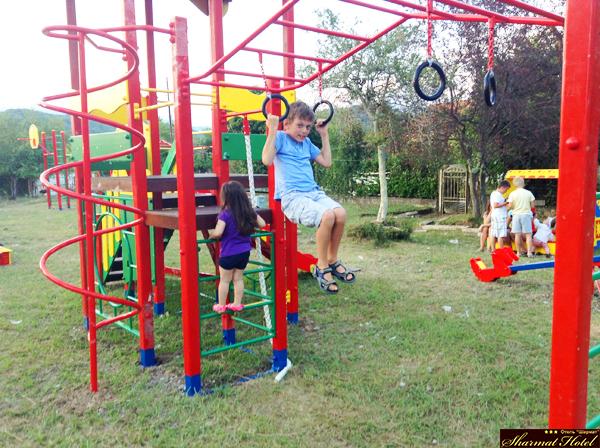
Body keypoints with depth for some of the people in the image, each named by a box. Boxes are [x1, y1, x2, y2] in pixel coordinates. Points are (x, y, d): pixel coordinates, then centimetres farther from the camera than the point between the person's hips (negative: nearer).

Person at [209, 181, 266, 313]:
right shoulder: (249, 212, -2)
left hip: (229, 253, -5)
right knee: (238, 278, 17)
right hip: (244, 252, 5)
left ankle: (221, 306, 20)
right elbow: (262, 224, 8)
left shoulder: (225, 214, -18)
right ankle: (237, 304, 24)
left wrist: (211, 233, -6)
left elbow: (218, 233, -27)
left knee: (224, 280, 10)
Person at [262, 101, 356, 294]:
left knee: (340, 213, -23)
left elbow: (326, 162, 23)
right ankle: (322, 267, -12)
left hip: (314, 192, 6)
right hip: (291, 196, -6)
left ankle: (332, 260, 0)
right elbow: (267, 160, -14)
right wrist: (272, 130, -14)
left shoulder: (306, 143, 23)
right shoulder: (280, 137, 3)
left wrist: (324, 135, 24)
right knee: (327, 216, -31)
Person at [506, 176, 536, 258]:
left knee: (517, 234, 5)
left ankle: (519, 252, 8)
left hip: (516, 214, 0)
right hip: (526, 214, 0)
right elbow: (532, 205, 0)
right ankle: (529, 252, -4)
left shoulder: (512, 194, -4)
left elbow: (510, 206, -7)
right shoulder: (528, 193, -1)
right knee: (528, 234, 2)